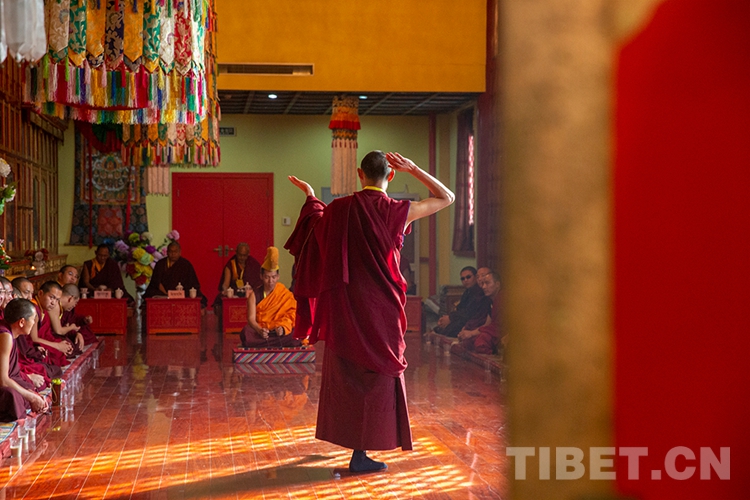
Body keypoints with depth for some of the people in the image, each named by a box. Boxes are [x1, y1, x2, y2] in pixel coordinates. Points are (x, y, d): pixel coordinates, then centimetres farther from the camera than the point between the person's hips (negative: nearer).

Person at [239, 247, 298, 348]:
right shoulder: (255, 295, 7)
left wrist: (282, 327, -26)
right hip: (258, 331, 1)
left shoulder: (285, 294, 8)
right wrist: (259, 330, -28)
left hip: (279, 333, -1)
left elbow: (290, 315, -3)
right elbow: (251, 318, -5)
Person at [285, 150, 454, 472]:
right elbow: (447, 197, -2)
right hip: (380, 307, -3)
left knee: (347, 372, 18)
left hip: (345, 306, 3)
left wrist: (310, 196, 32)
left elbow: (318, 223, 17)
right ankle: (360, 454, 3)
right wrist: (413, 169, -5)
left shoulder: (340, 209, -5)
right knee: (376, 374, 4)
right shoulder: (397, 211, -12)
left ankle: (343, 434, 33)